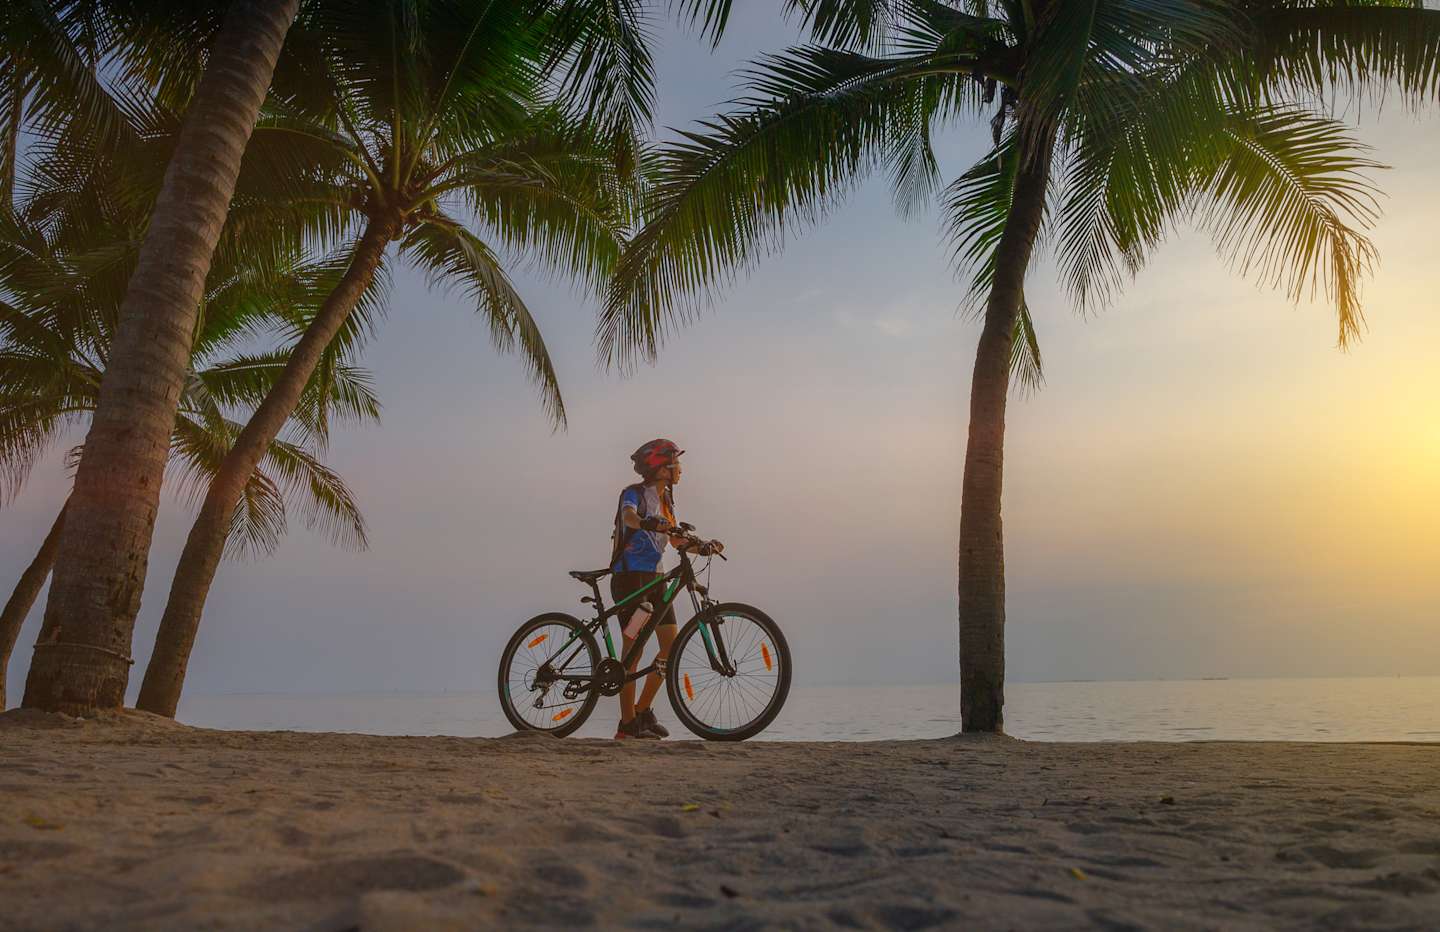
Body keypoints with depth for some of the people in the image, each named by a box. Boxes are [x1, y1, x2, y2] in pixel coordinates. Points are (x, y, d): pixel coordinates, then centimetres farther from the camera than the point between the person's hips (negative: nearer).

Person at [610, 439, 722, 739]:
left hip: (655, 578, 8)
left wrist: (703, 547, -4)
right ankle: (627, 726, 0)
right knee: (633, 647, -8)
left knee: (672, 644, 1)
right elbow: (629, 516, -32)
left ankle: (643, 710, 15)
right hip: (630, 576, -8)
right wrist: (649, 523, -53)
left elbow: (677, 541, 14)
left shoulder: (666, 500, 16)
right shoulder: (634, 493, -9)